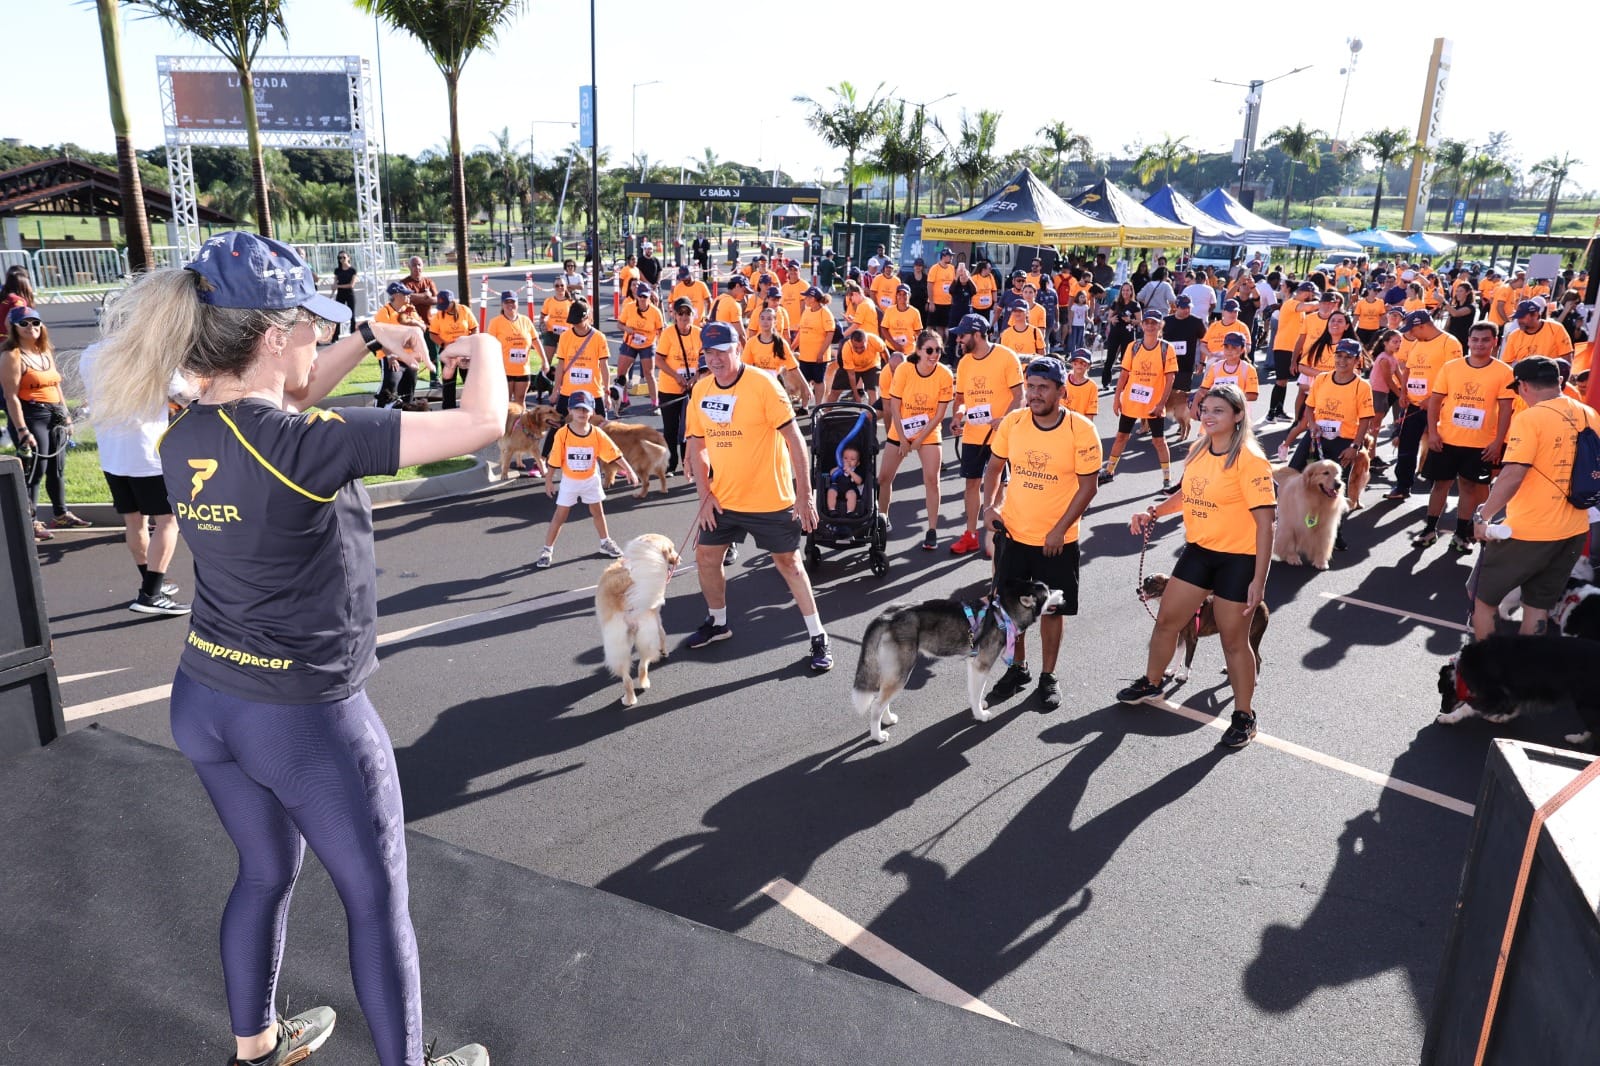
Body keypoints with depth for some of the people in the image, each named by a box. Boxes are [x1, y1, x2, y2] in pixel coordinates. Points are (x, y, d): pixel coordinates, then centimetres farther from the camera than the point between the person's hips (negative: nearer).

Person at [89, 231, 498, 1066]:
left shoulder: (186, 433, -4)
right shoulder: (303, 442, -26)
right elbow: (482, 421, -25)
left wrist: (369, 338, 16)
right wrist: (484, 347, -4)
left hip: (203, 702, 8)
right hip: (306, 720, -8)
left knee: (265, 872, 28)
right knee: (377, 899, 13)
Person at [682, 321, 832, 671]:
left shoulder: (762, 385, -16)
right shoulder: (700, 390, 0)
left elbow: (795, 440, -15)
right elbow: (696, 445, 10)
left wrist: (804, 495, -17)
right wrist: (705, 494, 1)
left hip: (770, 499, -5)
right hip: (723, 499, 5)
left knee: (788, 563, 2)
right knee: (706, 557, 11)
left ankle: (818, 638, 14)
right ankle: (718, 622, 36)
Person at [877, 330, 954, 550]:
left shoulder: (945, 375, -16)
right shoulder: (903, 370, -16)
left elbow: (939, 414, -11)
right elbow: (894, 407, -11)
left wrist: (920, 438, -13)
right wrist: (902, 439, -10)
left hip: (929, 433, -1)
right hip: (899, 432, 1)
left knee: (931, 479, -10)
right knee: (884, 476, 6)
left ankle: (932, 530, -1)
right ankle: (882, 516, 29)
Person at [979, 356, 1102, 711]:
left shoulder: (1081, 430, -14)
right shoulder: (1012, 423, -4)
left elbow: (1088, 486, -10)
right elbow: (993, 468, 9)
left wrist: (1060, 529, -16)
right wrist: (989, 506, -7)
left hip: (1057, 541, -3)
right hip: (1012, 534, 3)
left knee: (1051, 610, 9)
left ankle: (1048, 677, 27)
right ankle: (1018, 668, 34)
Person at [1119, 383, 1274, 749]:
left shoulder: (1250, 460, -18)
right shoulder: (1198, 450, 3)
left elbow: (1265, 523, -18)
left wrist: (1259, 579, -21)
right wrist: (1154, 512, 5)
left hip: (1237, 559, -7)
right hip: (1198, 551, 7)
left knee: (1234, 640, 5)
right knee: (1166, 620, 16)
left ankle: (1244, 716, 23)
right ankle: (1151, 682, 40)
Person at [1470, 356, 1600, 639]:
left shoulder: (1530, 418, -16)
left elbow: (1512, 476, -23)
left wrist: (1483, 515, -14)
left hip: (1528, 531, -6)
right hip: (1574, 531, 7)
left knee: (1483, 597, 11)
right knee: (1539, 605, 16)